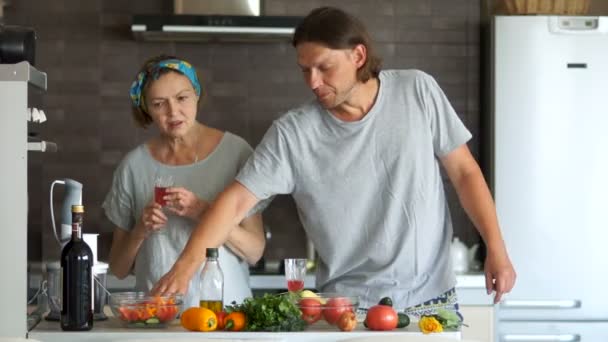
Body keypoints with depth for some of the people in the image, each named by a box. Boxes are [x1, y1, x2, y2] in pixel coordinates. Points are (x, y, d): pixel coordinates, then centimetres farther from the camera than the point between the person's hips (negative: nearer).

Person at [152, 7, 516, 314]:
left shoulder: (418, 91, -4)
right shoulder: (293, 133, -9)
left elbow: (465, 172, 2)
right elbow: (238, 199, -12)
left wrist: (496, 248, -4)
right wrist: (187, 263, -24)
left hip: (431, 300, 1)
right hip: (348, 310, -1)